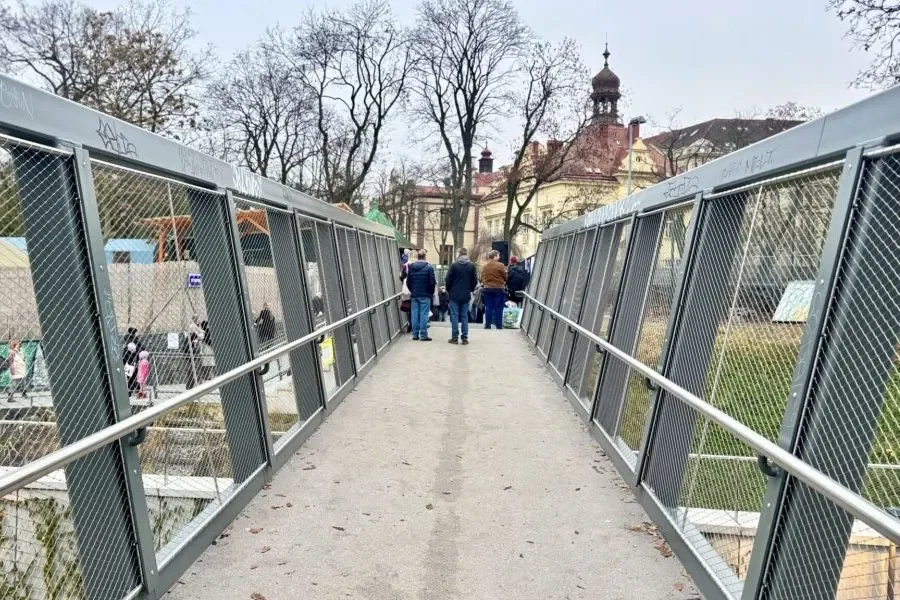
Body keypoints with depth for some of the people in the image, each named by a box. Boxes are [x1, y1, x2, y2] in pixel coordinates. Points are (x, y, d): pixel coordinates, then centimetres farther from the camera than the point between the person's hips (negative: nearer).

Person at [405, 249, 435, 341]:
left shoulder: (411, 267, 3)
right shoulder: (429, 267, -9)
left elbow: (408, 281, 5)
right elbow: (432, 282, -9)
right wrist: (431, 292, 6)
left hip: (414, 295, 4)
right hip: (425, 295, -4)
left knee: (415, 315, 7)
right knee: (424, 315, -1)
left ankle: (415, 334, 11)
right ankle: (423, 335, -1)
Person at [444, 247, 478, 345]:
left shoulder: (454, 265, -8)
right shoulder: (472, 266, -1)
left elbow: (448, 280, -5)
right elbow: (475, 281, 2)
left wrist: (449, 291, 11)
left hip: (454, 295, -2)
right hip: (466, 295, 2)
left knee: (454, 316, 3)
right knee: (464, 316, 7)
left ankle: (455, 337, 3)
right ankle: (465, 338, 6)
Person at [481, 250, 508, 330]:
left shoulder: (484, 266, 3)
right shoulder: (500, 265, -10)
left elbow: (482, 278, 7)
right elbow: (505, 277, -3)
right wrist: (503, 282, 16)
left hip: (487, 289, 4)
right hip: (498, 289, -4)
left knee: (488, 308, 8)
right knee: (498, 308, 3)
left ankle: (487, 325, 10)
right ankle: (498, 325, 5)